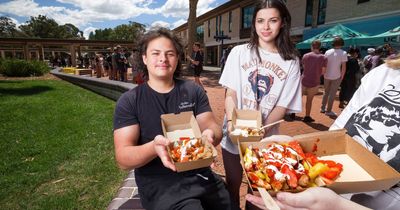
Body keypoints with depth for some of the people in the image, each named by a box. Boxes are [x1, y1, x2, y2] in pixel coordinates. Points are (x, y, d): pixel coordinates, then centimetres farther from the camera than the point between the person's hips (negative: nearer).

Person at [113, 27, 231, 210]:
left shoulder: (193, 91, 2)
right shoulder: (129, 101, -6)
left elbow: (213, 126, 0)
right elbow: (123, 158, -11)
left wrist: (210, 136, -24)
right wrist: (153, 147, -31)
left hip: (202, 176, 4)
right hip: (161, 185, -3)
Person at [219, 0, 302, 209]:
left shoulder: (291, 61, -1)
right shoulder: (239, 52, -2)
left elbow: (282, 105, -5)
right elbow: (230, 93, -3)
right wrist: (231, 122, -20)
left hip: (266, 137, 0)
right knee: (233, 183, 16)